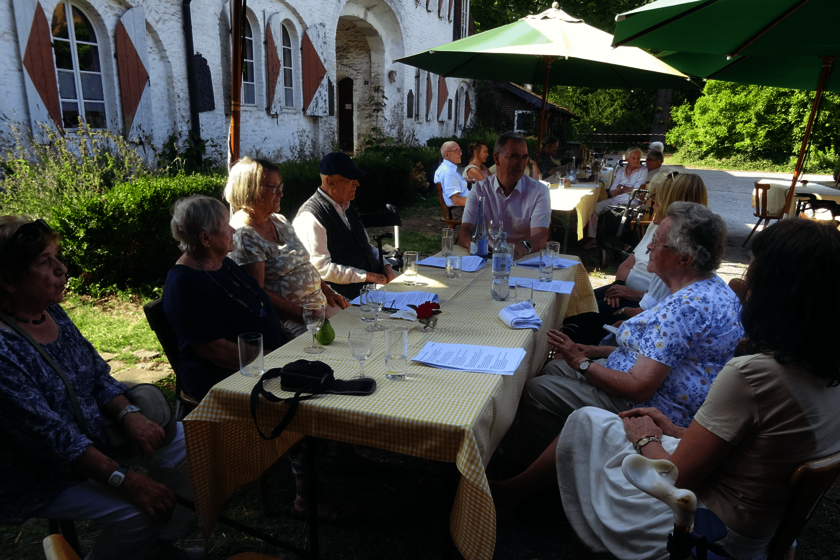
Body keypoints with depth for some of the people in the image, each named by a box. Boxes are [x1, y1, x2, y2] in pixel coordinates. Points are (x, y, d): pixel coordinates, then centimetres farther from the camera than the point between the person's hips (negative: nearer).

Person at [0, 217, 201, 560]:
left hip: (94, 436, 8)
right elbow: (49, 434, -28)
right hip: (41, 474, -8)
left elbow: (99, 375, 5)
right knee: (141, 510, -25)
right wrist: (123, 480, -29)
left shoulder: (53, 314, -1)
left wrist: (129, 414, -14)